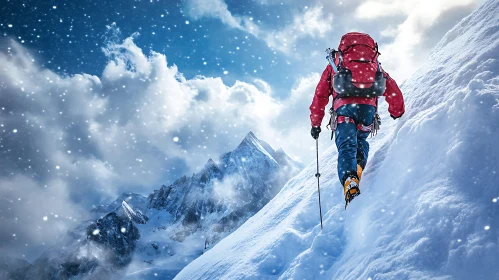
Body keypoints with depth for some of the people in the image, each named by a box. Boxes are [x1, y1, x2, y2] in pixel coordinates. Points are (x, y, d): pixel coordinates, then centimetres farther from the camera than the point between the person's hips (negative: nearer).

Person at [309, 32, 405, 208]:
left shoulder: (334, 63, 27)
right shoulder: (374, 64, 30)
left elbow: (320, 95, 22)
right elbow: (392, 89, 22)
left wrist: (315, 124, 26)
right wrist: (397, 113, 32)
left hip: (344, 106, -2)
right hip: (369, 106, 2)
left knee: (346, 147, -6)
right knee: (361, 140, 25)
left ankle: (350, 182, -31)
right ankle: (358, 168, -1)